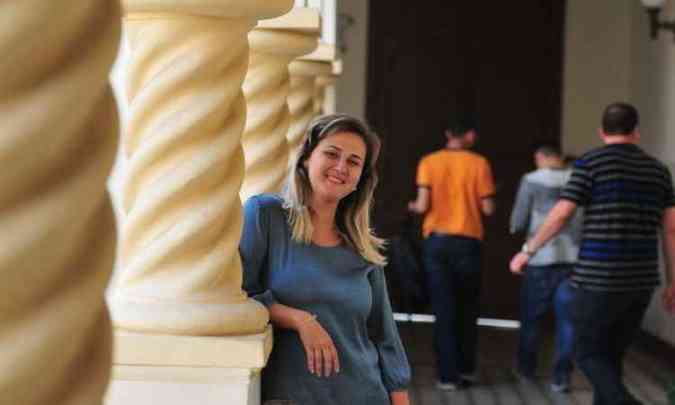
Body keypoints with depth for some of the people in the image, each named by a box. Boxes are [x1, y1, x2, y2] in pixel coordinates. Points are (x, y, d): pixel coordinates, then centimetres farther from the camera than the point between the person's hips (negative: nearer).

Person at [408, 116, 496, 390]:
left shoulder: (429, 162, 0)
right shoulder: (479, 164, -2)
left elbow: (423, 205, -7)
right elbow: (487, 208, -3)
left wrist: (412, 206, 16)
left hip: (436, 241, 0)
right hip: (468, 241, 0)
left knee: (444, 309, 4)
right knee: (467, 307, 15)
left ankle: (448, 375, 1)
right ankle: (466, 369, 21)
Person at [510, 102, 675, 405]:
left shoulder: (591, 162, -4)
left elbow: (560, 215, -8)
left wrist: (527, 251, 4)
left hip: (598, 277, -5)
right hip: (641, 280, 5)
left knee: (589, 355, 5)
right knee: (611, 355, 17)